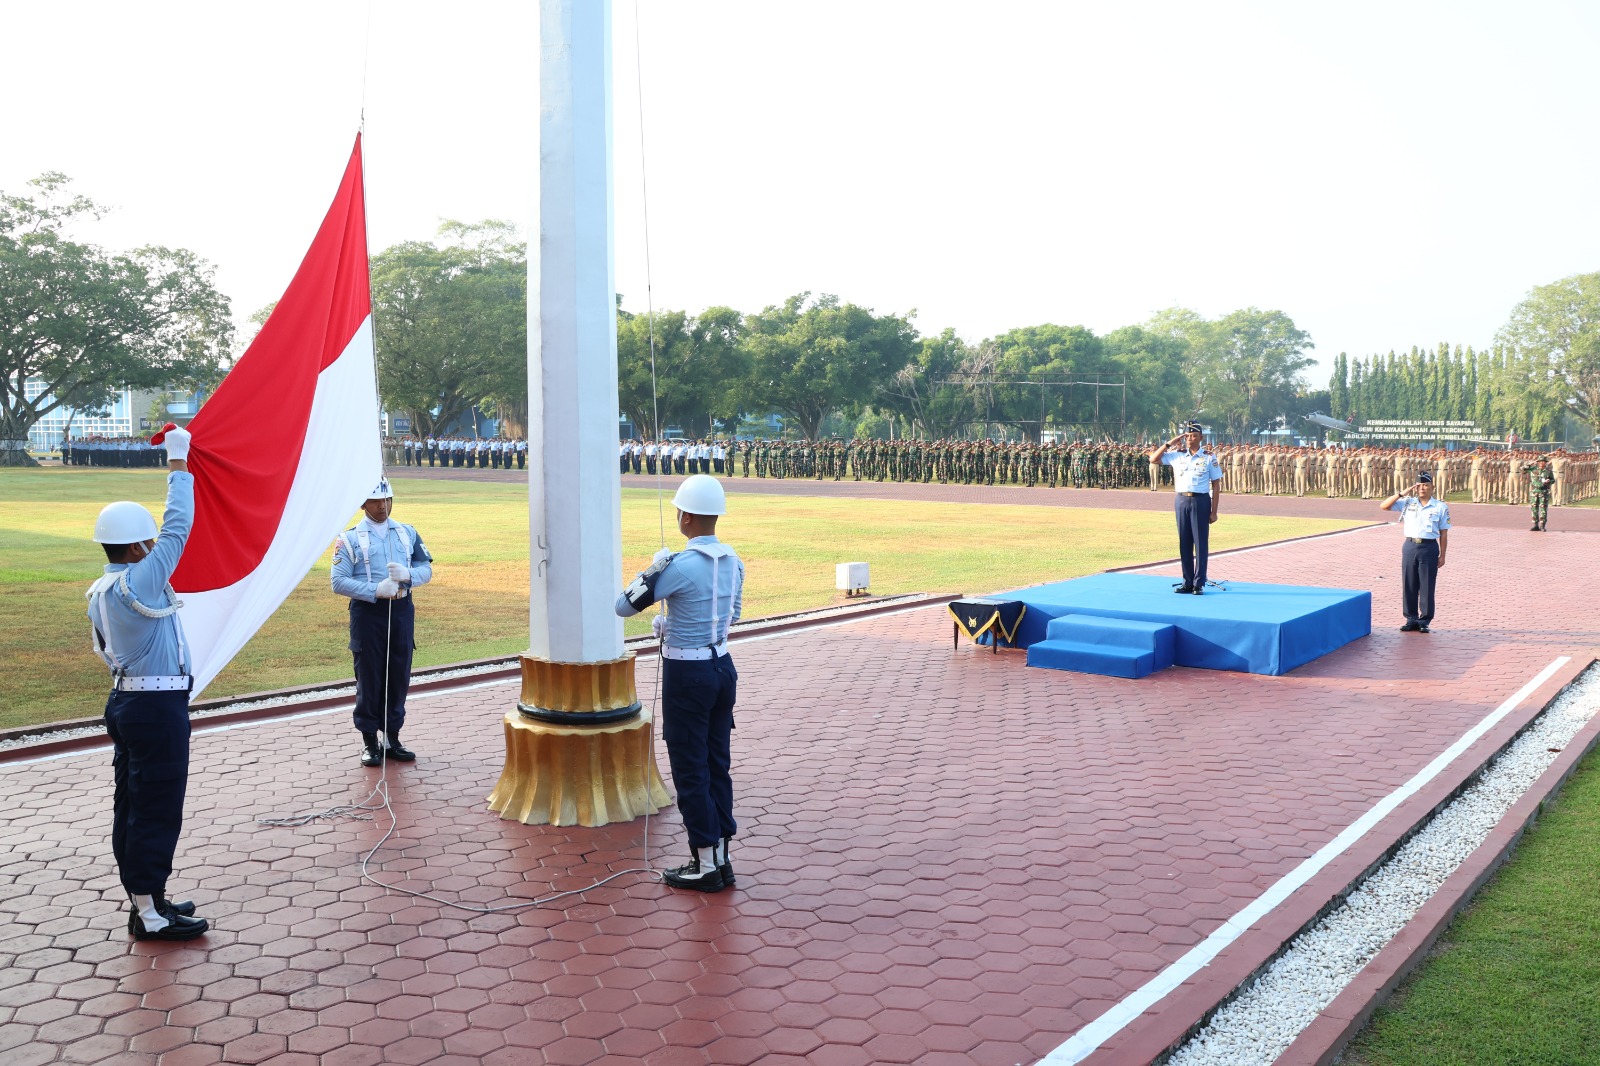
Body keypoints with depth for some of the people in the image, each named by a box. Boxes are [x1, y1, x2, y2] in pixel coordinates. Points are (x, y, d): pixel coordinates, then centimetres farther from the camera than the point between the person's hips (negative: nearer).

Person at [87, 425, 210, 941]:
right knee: (158, 809, -2)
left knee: (132, 804, 14)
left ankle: (144, 899, 25)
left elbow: (107, 649, 16)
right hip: (157, 706, -10)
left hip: (126, 700, 10)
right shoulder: (139, 584, -20)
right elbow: (177, 528, -19)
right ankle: (150, 914, 4)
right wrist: (178, 464, -13)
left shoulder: (101, 591, 8)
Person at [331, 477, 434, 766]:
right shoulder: (349, 539, -2)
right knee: (369, 678, 2)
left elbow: (426, 569, 8)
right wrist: (376, 590, -19)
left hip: (402, 612, 3)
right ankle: (370, 742, 14)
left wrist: (407, 575, -14)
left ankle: (392, 738, 20)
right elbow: (339, 582, -8)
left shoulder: (407, 532, 11)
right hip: (367, 613, -3)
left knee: (399, 677, 8)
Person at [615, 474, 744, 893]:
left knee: (690, 771, 3)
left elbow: (623, 606, -13)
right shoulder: (734, 562, 3)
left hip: (687, 675, -7)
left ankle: (706, 866, 10)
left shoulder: (680, 565, -21)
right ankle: (721, 859, 22)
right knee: (717, 765, 14)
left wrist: (653, 569, -2)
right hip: (723, 667, 7)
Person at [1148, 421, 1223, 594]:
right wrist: (1169, 443, 2)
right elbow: (1153, 459, 11)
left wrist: (1214, 512, -6)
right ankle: (1187, 581, 14)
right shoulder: (1177, 456, 8)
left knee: (1201, 542, -1)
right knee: (1184, 543, 7)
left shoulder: (1209, 458, -1)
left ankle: (1199, 583, 4)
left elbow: (1216, 486, -1)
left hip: (1200, 501, -3)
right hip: (1181, 501, 3)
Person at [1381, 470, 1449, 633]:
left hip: (1429, 548, -2)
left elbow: (1443, 533, 2)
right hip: (1410, 546, 2)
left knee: (1427, 587, 1)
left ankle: (1425, 621, 10)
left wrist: (1442, 555, -1)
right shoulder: (1407, 503, 6)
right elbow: (1384, 506, -1)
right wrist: (1402, 493, -7)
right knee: (1409, 586, 6)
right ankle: (1411, 620, 15)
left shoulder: (1440, 507, 2)